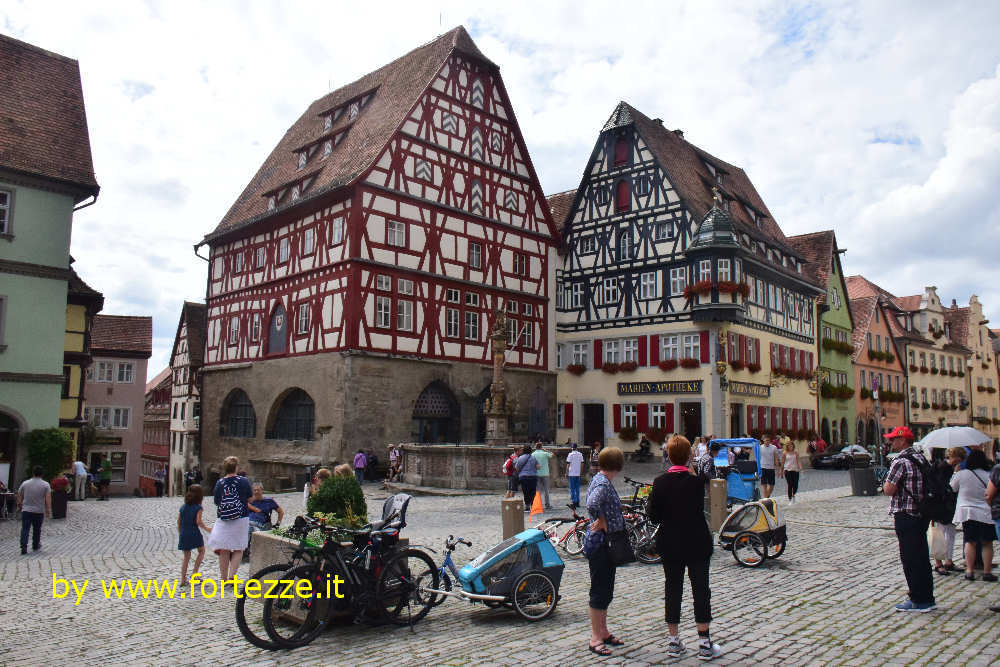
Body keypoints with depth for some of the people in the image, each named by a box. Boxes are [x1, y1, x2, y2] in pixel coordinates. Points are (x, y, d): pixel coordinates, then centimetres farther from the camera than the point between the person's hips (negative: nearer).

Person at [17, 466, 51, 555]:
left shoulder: (25, 483, 2)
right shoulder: (45, 485, -5)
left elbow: (19, 496, 9)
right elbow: (48, 498, -11)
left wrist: (19, 505, 24)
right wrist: (48, 510, -5)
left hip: (26, 510, 1)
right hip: (39, 511, -1)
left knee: (25, 529, 0)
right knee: (37, 529, 13)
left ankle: (24, 547, -11)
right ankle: (35, 546, 26)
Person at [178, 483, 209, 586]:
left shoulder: (183, 507, 8)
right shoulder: (198, 507, -8)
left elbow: (179, 522, 9)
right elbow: (198, 522, -16)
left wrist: (180, 534, 20)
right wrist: (206, 529, -2)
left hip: (183, 535, 5)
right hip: (194, 533, -5)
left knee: (186, 556, 14)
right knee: (201, 551, 16)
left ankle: (183, 579, 11)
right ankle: (194, 572, 5)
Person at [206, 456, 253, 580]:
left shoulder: (219, 483, -3)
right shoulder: (244, 481, -6)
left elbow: (217, 503, 2)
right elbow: (250, 498, 2)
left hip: (223, 521, 1)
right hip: (241, 519, -1)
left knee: (223, 551, 10)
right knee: (238, 550, 10)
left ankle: (224, 579, 16)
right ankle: (232, 575, -6)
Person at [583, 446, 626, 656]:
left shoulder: (601, 480, 11)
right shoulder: (603, 483, -20)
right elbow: (592, 505, -37)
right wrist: (604, 525, -22)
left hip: (606, 544, 10)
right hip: (600, 543, -10)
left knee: (606, 590, 17)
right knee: (600, 590, -2)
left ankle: (603, 632, 28)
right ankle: (595, 638, 7)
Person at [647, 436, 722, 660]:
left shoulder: (660, 482, -9)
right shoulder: (698, 479, -14)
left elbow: (654, 516, -6)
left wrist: (649, 501, 13)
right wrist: (711, 447, 13)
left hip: (670, 546, 2)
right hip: (698, 544, -1)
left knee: (673, 590, 11)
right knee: (701, 590, 9)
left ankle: (674, 642, 18)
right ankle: (704, 643, 13)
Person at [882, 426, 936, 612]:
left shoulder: (900, 462, -17)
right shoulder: (921, 458, 10)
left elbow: (889, 490, -20)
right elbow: (930, 486, 19)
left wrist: (886, 484, 0)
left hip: (906, 517, -9)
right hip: (922, 514, 9)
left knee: (910, 559, -1)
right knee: (922, 557, 15)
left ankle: (918, 601, 5)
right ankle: (927, 599, 22)